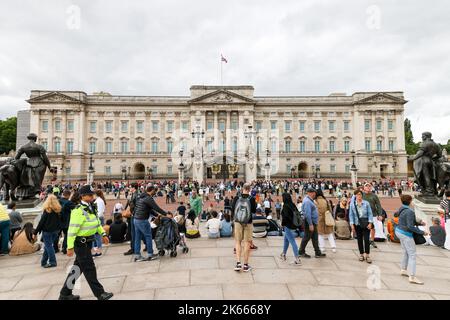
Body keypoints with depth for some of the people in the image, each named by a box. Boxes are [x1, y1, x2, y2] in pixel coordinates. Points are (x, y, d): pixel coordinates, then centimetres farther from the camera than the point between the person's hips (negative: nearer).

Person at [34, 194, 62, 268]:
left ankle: (52, 262, 5)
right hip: (55, 231, 6)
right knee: (48, 246, 17)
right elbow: (59, 221, 6)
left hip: (47, 231, -5)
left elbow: (41, 222, -12)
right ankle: (44, 262, 26)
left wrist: (36, 232, -6)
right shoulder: (58, 210, 1)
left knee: (48, 246, 3)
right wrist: (58, 230, 14)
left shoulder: (47, 210, -14)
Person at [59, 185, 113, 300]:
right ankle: (100, 293, 9)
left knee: (78, 268, 18)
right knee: (89, 269, -1)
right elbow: (72, 229, -22)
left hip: (88, 242, 9)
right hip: (81, 243, -9)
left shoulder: (91, 208, 8)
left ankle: (65, 294, 33)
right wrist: (70, 247, -21)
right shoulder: (78, 210, -20)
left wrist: (103, 234, 14)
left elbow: (97, 222, 19)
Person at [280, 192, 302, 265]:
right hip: (294, 225, 9)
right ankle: (283, 255, 38)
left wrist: (283, 223, -7)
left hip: (288, 226, -9)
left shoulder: (286, 206, -16)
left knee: (292, 242, -6)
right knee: (286, 240, 23)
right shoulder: (293, 205, 7)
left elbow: (285, 216, -23)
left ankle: (297, 260, -6)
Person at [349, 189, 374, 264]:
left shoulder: (366, 203, -4)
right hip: (357, 224, 1)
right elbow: (351, 215, 0)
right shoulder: (352, 204, -2)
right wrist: (352, 225, -5)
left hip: (366, 224, -1)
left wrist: (370, 223, -8)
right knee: (359, 240, 10)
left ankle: (367, 255, 9)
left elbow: (370, 213, -1)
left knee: (366, 239, -4)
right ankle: (361, 254, 24)